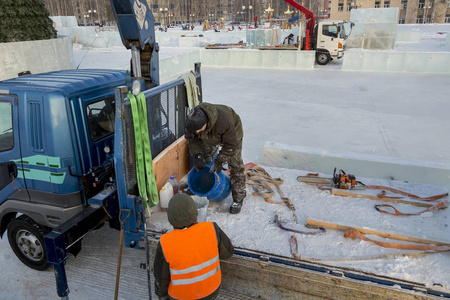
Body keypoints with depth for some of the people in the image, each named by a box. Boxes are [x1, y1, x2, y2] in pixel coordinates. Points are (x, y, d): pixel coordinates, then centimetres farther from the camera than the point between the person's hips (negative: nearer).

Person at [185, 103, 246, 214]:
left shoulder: (223, 121, -46)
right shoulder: (191, 122, -31)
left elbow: (231, 145, -32)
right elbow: (192, 138, -11)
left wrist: (219, 161, -32)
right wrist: (197, 155, -22)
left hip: (231, 134, -4)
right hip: (209, 138, 5)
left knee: (235, 166, -8)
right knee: (204, 160, 6)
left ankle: (238, 199, 2)